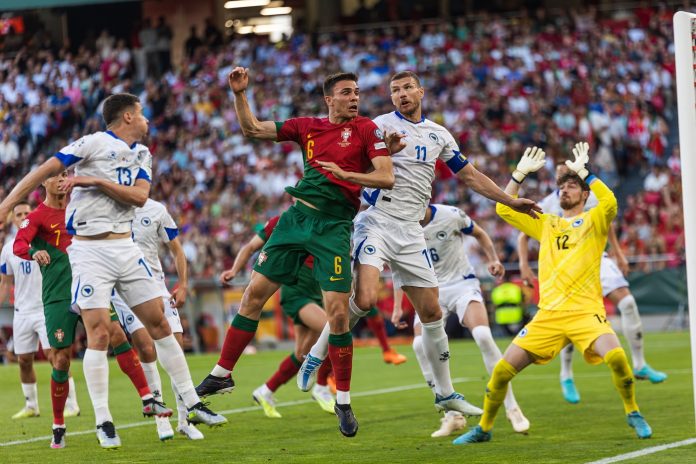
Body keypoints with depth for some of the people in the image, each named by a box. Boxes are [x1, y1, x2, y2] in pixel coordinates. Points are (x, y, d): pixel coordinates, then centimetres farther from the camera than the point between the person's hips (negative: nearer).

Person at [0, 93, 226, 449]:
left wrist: (97, 181, -15)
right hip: (90, 250, -6)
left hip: (125, 248, 6)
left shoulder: (142, 155, 13)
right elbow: (45, 171, -10)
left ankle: (192, 405, 13)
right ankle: (103, 423, -5)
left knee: (159, 323, 6)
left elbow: (139, 196, -3)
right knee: (99, 333, -12)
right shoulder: (95, 143, -6)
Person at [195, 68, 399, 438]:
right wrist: (239, 94, 0)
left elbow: (386, 178, -11)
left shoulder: (365, 129, -2)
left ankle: (343, 401, 2)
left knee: (338, 313, -11)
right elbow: (252, 129, 12)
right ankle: (222, 374, 14)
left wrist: (344, 173, -22)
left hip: (334, 227, -4)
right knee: (254, 293, 2)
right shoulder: (307, 126, 10)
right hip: (297, 216, 4)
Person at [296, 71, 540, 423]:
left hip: (410, 231, 5)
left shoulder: (439, 135, 15)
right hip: (376, 223, -5)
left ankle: (445, 393, 14)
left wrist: (512, 202, 23)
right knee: (365, 298, -24)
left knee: (431, 310, 5)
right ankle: (315, 356, -5)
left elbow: (470, 175, 23)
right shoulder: (380, 126, -1)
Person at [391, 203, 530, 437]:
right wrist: (397, 307, 2)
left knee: (483, 335, -26)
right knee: (420, 344, -20)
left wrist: (493, 260, -10)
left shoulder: (451, 216, -13)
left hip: (462, 283, -3)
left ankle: (512, 408, -14)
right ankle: (452, 415, -9)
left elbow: (480, 234, 6)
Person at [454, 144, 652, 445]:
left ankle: (633, 414, -5)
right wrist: (520, 173, 10)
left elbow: (610, 202, -14)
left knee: (615, 356, -29)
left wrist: (583, 172, -8)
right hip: (548, 314, 4)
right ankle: (483, 428, 16)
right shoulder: (546, 224, 19)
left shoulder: (593, 221, 8)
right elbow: (504, 208, 16)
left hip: (585, 310, -4)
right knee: (503, 369, -3)